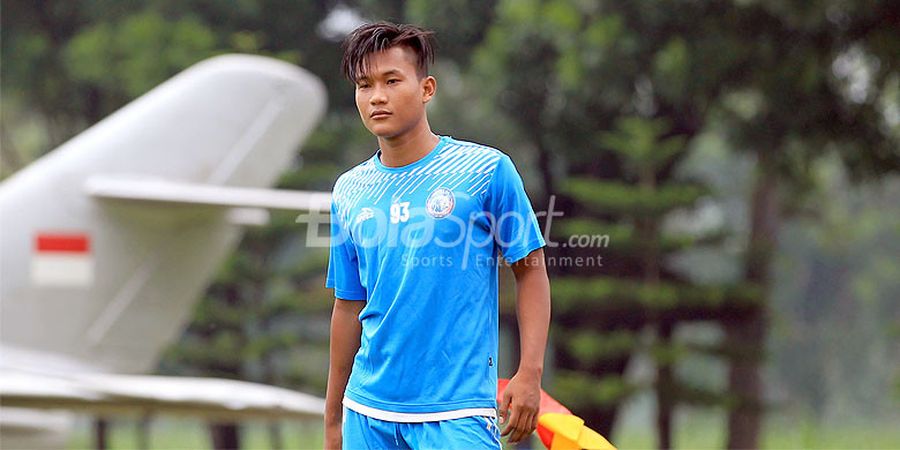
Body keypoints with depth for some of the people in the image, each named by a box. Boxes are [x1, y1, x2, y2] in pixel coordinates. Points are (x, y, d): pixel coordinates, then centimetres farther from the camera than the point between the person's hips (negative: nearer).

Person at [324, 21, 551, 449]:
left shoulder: (487, 170, -3)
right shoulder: (349, 191, 9)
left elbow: (530, 271, 0)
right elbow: (349, 306, 14)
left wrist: (529, 373, -10)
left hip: (456, 414, -4)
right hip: (367, 412, 4)